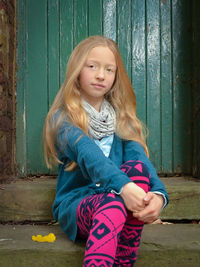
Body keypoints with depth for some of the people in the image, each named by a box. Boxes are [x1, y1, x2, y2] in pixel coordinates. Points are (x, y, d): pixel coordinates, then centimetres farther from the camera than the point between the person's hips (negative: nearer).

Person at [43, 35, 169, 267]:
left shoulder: (121, 118, 11)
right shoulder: (63, 118, -2)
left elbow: (140, 156, -8)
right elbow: (87, 153, -23)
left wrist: (158, 193, -30)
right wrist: (123, 186, -43)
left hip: (117, 199, 4)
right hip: (76, 204, -3)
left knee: (137, 168, -29)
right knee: (112, 204, -37)